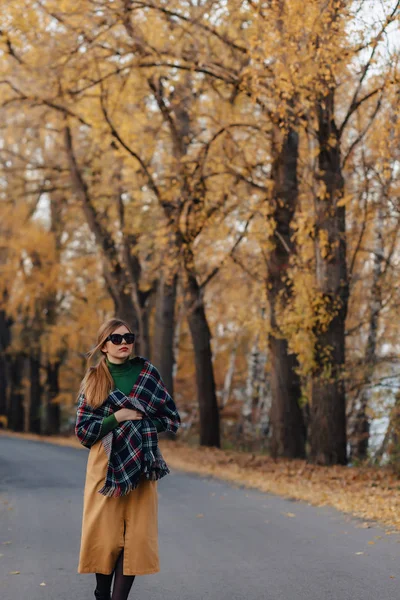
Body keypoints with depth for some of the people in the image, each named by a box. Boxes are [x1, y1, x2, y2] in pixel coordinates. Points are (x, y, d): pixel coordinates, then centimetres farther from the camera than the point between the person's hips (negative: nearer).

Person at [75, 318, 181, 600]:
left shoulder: (147, 373, 4)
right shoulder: (93, 380, 4)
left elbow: (173, 419, 5)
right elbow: (82, 431, -1)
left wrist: (139, 420, -9)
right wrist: (116, 418, -14)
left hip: (139, 464, 0)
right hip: (105, 465, 0)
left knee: (136, 535, -4)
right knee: (105, 534, -1)